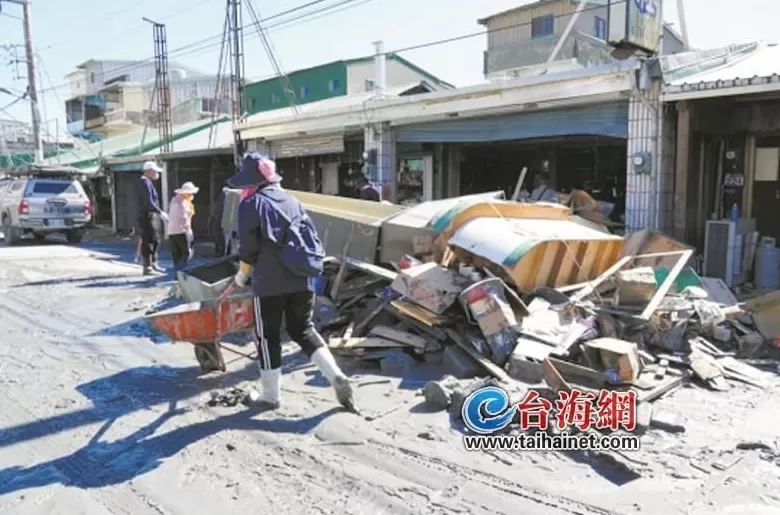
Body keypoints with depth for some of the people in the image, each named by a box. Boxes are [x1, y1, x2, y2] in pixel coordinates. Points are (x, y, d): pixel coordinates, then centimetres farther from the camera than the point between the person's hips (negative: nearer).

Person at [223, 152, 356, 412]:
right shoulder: (292, 200, 14)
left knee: (268, 337, 9)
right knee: (304, 330, 17)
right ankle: (337, 376, 4)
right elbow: (313, 237, 14)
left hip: (269, 283, -5)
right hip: (302, 280, 6)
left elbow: (248, 248, -4)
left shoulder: (251, 204, -2)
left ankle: (270, 395, 19)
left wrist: (240, 279, 11)